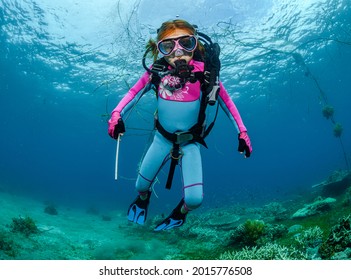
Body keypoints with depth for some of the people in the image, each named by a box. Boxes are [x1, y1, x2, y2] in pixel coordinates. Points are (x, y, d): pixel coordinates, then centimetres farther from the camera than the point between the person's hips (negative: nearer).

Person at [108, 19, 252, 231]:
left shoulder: (203, 71, -20)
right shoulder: (157, 70, -17)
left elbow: (226, 101, -8)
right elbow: (134, 92, -5)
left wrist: (242, 132, -7)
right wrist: (117, 114, -21)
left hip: (190, 142, -1)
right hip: (162, 138, 2)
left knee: (195, 198, -11)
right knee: (141, 186, 15)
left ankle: (179, 214, 30)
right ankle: (143, 199, 57)